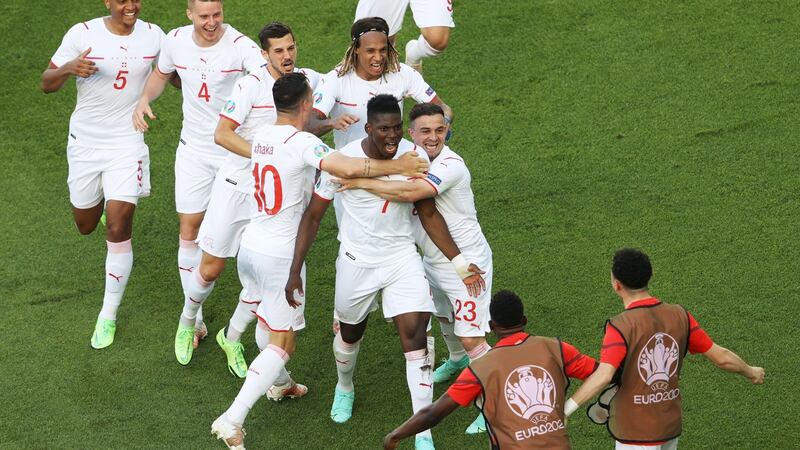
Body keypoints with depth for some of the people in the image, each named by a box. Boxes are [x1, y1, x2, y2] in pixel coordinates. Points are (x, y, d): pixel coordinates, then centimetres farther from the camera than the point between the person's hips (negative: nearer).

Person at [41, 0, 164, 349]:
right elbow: (47, 85, -6)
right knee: (85, 226, 16)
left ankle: (108, 317, 6)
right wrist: (69, 68, -29)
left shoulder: (153, 36, -5)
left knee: (118, 230, -9)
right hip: (85, 141, 1)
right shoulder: (82, 34, -11)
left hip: (127, 144, -1)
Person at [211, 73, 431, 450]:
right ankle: (232, 419, -12)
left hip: (250, 246, 8)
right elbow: (347, 168, -34)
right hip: (281, 256, -8)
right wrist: (396, 166, -23)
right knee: (282, 344, -1)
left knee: (268, 317, 32)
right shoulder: (302, 143, -20)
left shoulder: (261, 136, 4)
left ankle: (279, 382, 54)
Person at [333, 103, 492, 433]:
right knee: (443, 315, 30)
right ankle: (458, 360, 59)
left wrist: (361, 182, -36)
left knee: (471, 338, -10)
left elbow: (410, 192, -42)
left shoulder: (451, 165, -29)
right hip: (433, 259, 9)